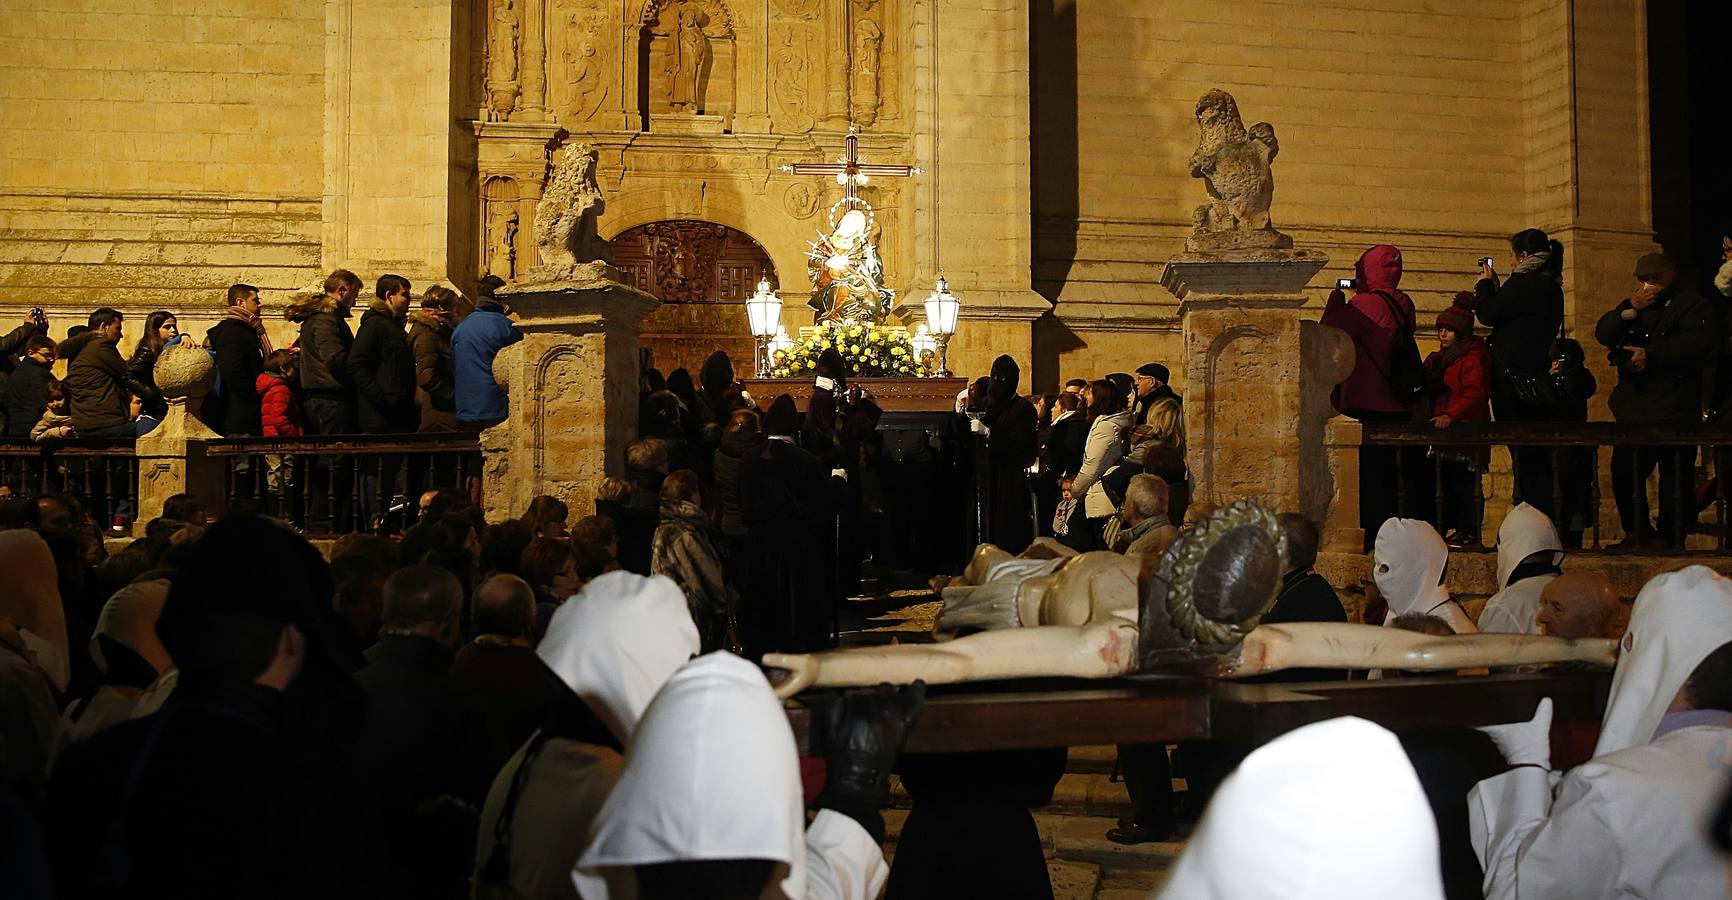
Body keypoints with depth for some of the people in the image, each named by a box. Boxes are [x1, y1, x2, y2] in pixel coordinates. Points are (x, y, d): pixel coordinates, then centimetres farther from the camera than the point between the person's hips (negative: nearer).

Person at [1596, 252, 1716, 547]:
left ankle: (1671, 540, 9)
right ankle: (1636, 532, 25)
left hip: (1673, 412, -6)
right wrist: (1630, 308, -8)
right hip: (1633, 409, 6)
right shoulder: (1637, 305, 20)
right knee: (1624, 474, 10)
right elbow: (1603, 334, 6)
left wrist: (1651, 355, -18)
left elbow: (1696, 344, -19)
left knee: (1675, 478, -2)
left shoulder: (1693, 305, -1)